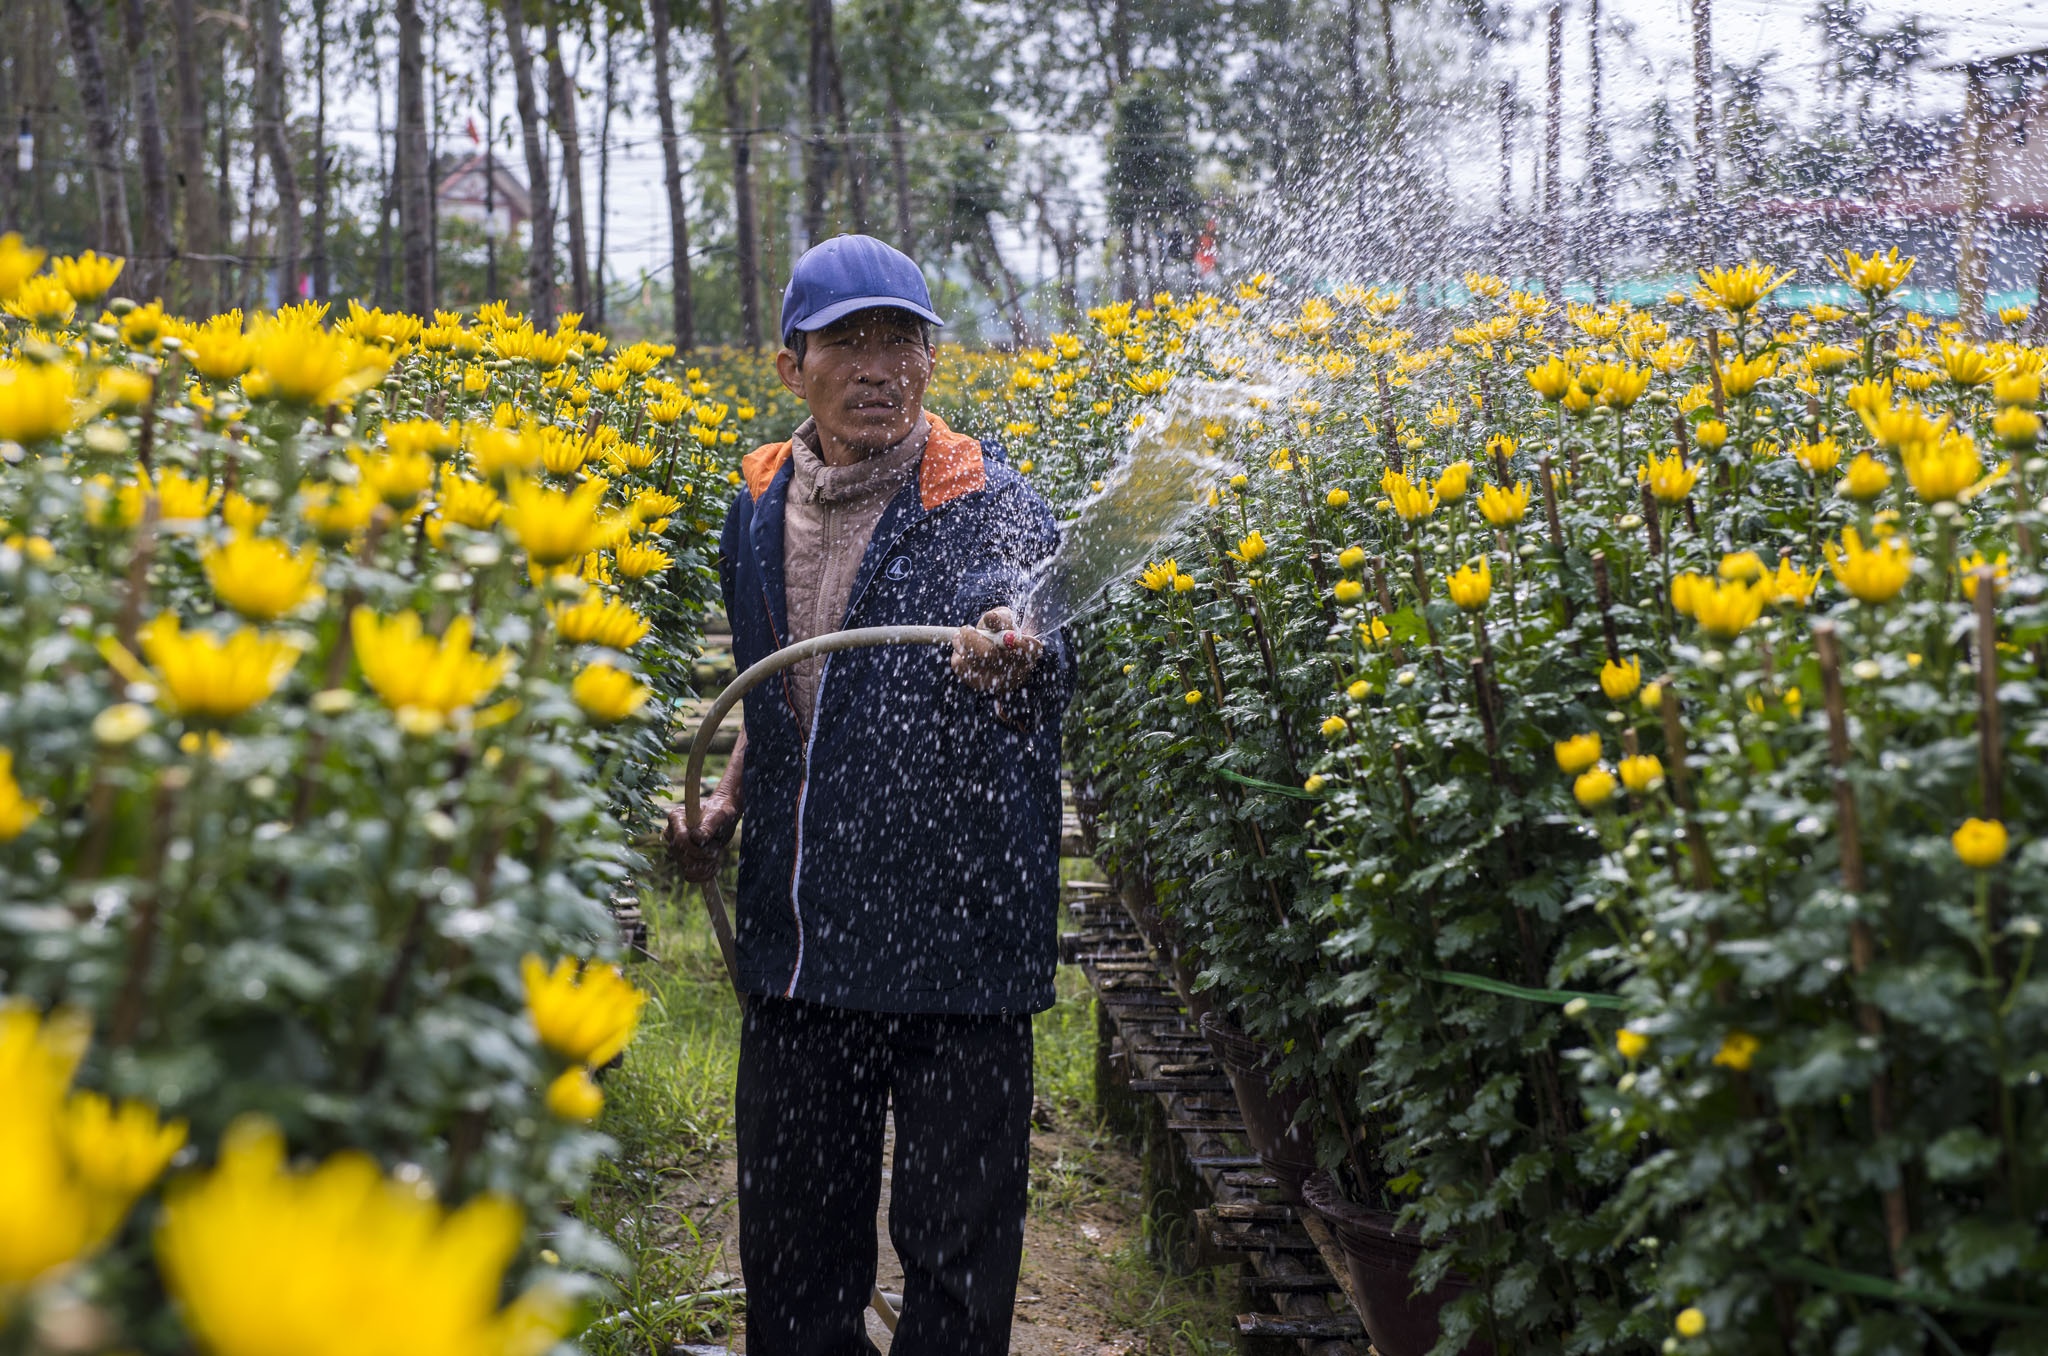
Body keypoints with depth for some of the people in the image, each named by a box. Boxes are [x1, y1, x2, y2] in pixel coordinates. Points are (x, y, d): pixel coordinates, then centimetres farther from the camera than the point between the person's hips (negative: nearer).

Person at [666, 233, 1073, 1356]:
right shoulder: (757, 515, 8)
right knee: (790, 1238, 15)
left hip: (954, 935, -5)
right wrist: (722, 805, 9)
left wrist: (1012, 663, -47)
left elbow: (1045, 679, -25)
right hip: (794, 938, 5)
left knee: (957, 1242, 5)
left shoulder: (989, 505, -8)